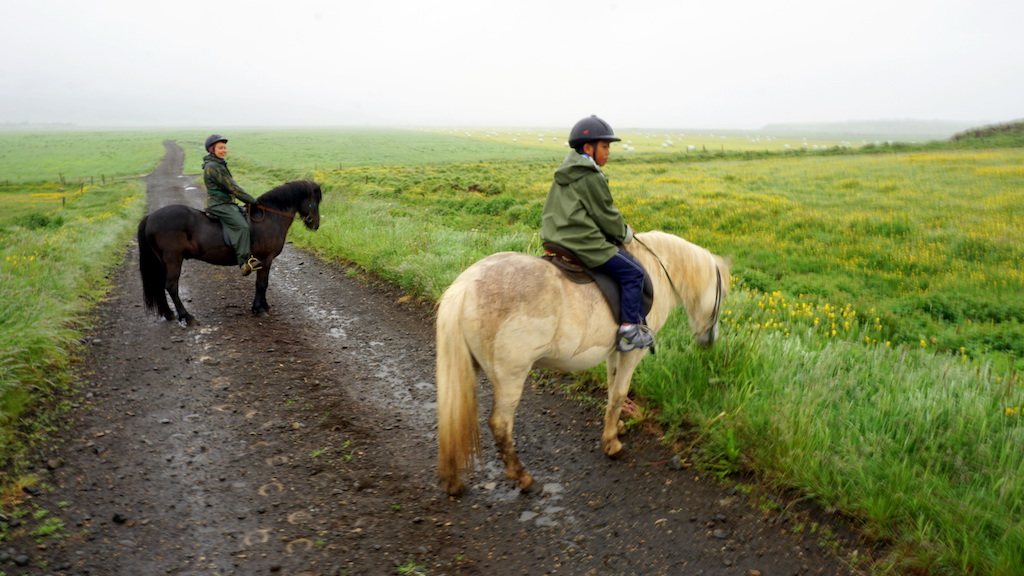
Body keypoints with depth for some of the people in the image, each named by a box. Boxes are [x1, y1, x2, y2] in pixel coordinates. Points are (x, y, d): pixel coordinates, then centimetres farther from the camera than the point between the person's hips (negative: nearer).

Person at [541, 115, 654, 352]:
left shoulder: (564, 174, 16)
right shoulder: (592, 177, -13)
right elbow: (606, 215, -10)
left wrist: (620, 229, 19)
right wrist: (625, 233, 10)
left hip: (557, 239, 10)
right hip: (584, 244, -10)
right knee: (633, 272, -3)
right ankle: (629, 328, -2)